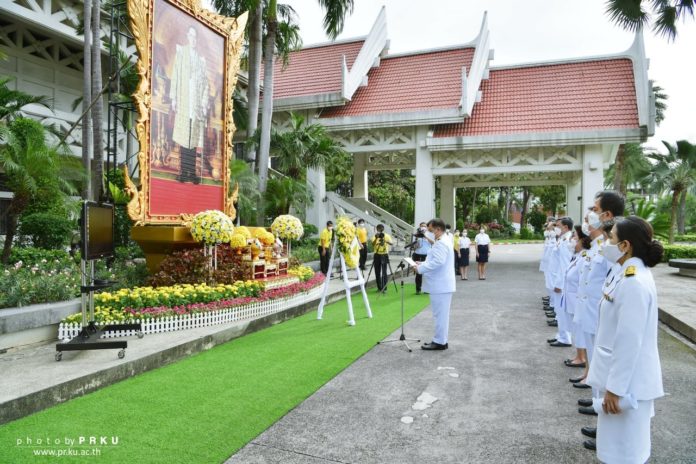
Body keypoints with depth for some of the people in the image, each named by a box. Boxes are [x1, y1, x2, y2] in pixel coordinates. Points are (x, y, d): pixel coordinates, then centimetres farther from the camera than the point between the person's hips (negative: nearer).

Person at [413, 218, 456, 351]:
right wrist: (422, 264, 10)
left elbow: (437, 262, -27)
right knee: (441, 314, 15)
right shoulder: (443, 241, 17)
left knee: (440, 314, -4)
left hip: (440, 285, -11)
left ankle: (440, 342, 3)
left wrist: (420, 269, -19)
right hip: (442, 284, 11)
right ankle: (440, 340, 23)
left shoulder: (441, 243, -19)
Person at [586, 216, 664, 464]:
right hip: (621, 372, 9)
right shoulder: (628, 274, 4)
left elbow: (629, 341, -25)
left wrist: (615, 388, -20)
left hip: (626, 379, -9)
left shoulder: (634, 283, -26)